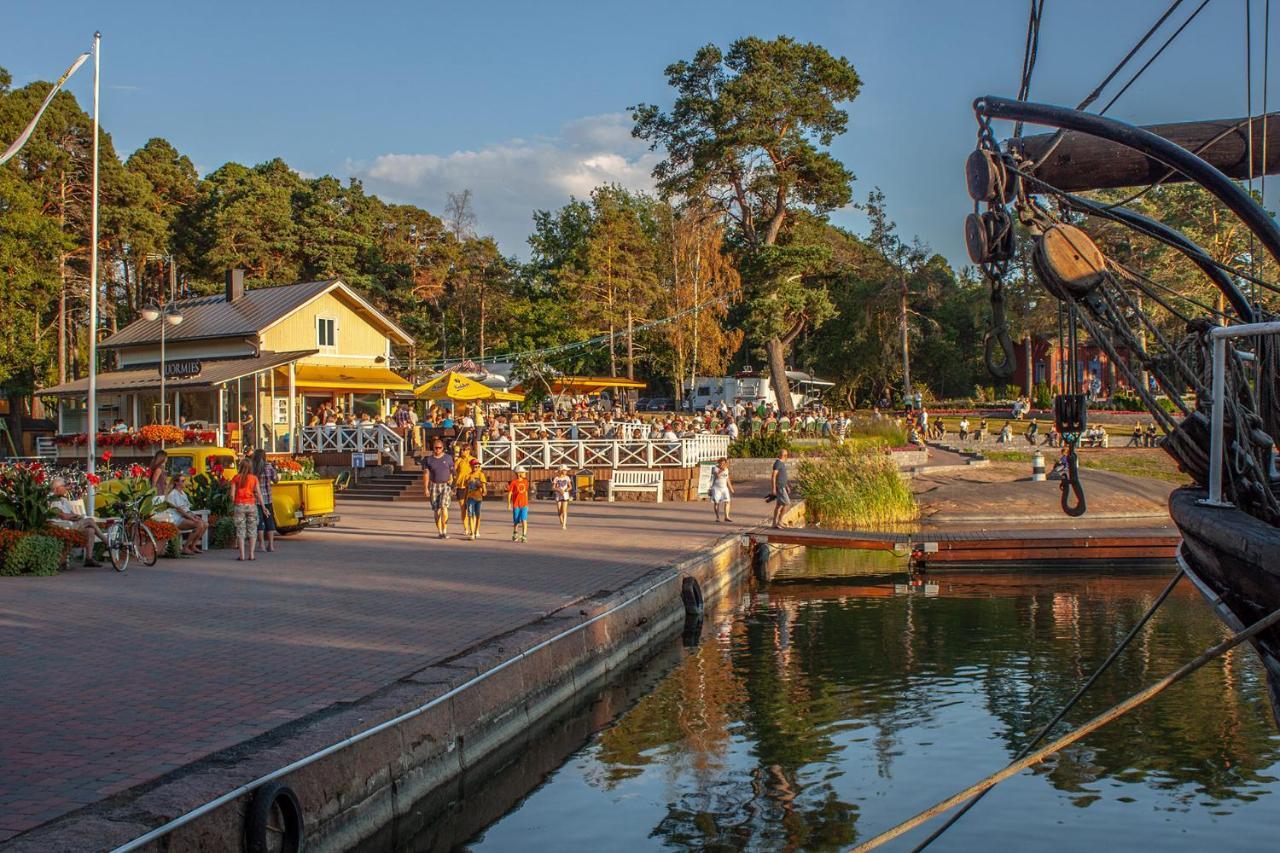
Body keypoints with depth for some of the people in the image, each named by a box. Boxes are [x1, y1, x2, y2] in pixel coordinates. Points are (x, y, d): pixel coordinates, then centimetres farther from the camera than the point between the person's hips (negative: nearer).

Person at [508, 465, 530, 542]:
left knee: (524, 520, -11)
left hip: (524, 505, 2)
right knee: (516, 521, 9)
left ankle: (524, 536, -10)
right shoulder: (514, 482, -8)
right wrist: (509, 504, -8)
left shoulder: (525, 482, 6)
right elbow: (509, 493, -5)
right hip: (516, 505, -2)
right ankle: (515, 534, 33)